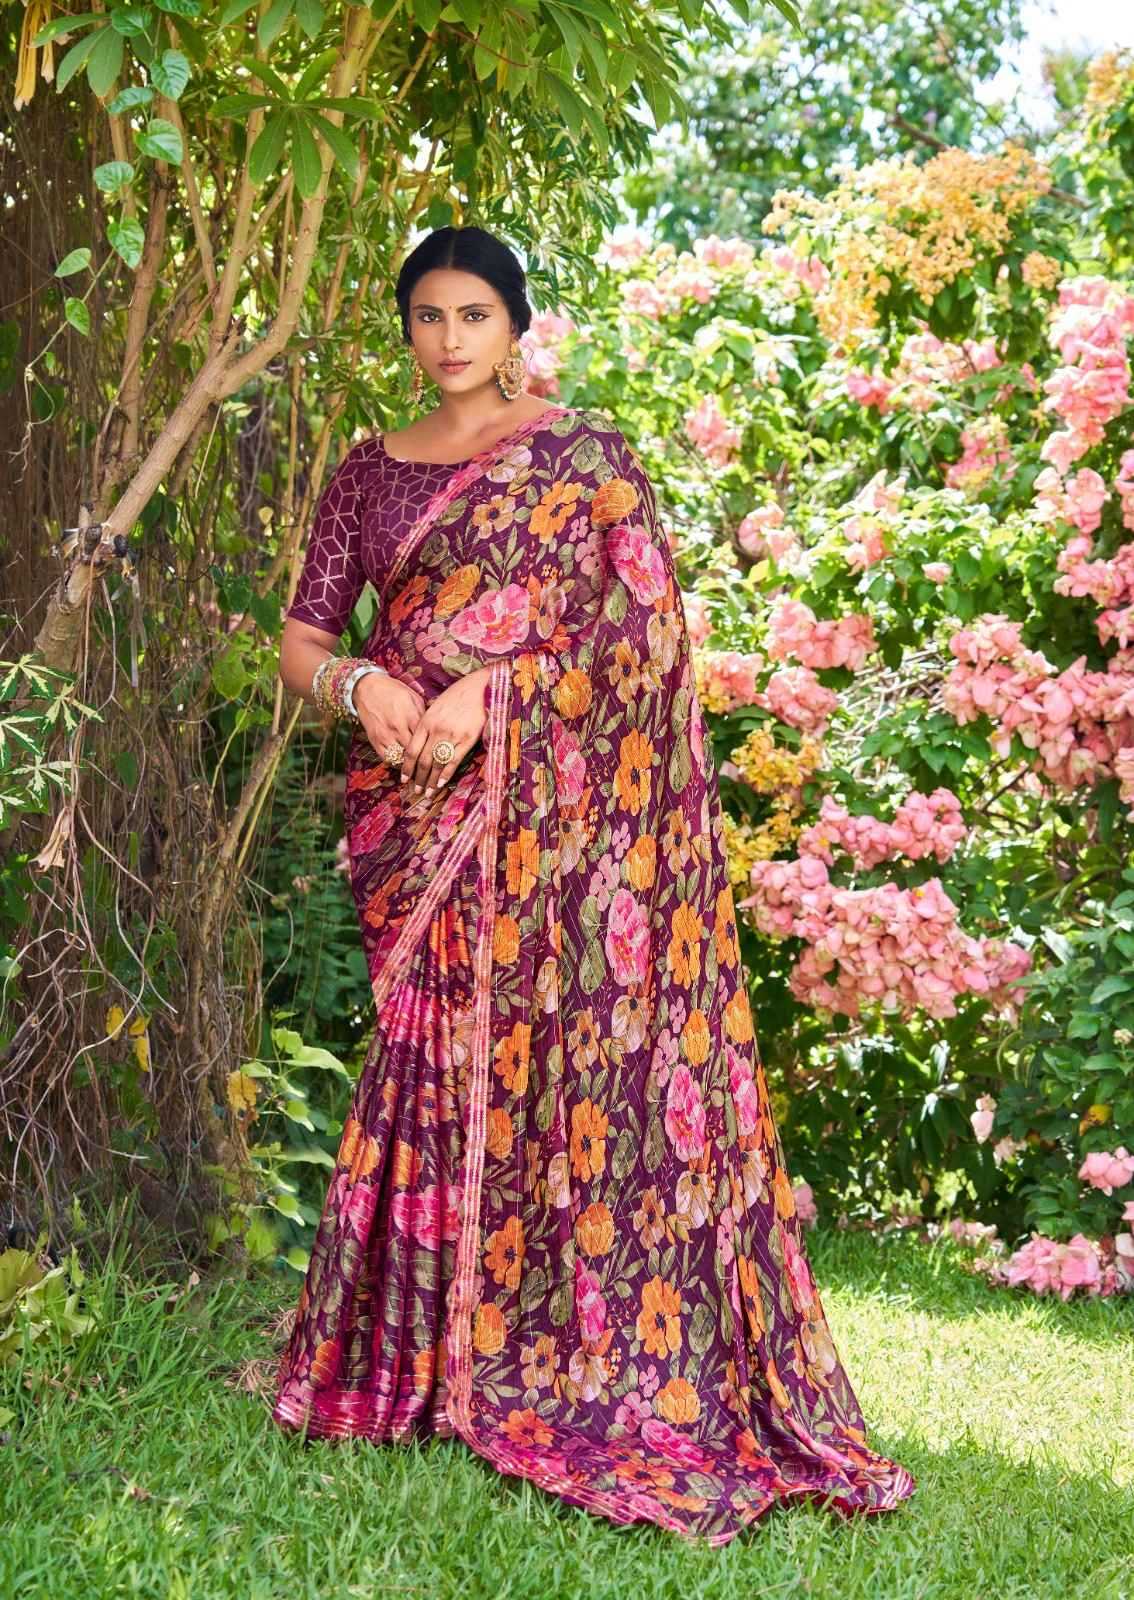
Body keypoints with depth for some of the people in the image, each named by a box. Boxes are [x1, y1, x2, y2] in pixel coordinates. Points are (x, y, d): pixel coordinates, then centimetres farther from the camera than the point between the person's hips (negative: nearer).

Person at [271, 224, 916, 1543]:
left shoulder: (583, 455, 3)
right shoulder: (372, 471, 15)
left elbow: (642, 626, -7)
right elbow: (302, 634, 12)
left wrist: (487, 694, -17)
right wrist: (355, 683, -11)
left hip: (549, 810, -3)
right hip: (418, 820, 3)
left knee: (560, 1054, -7)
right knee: (437, 1062, 3)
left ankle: (571, 1364, -1)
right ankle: (419, 1360, 10)